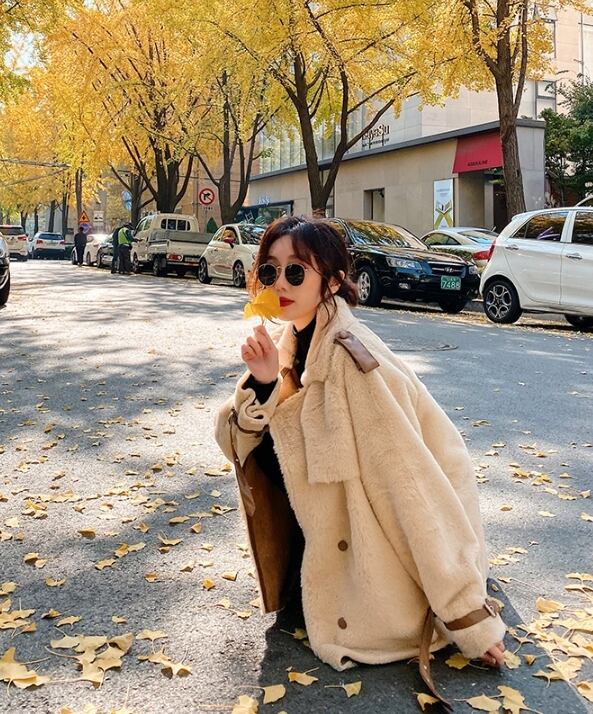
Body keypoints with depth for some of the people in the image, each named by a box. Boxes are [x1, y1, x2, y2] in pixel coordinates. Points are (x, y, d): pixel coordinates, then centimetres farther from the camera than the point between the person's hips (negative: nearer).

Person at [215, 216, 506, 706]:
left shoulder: (350, 355, -29)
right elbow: (236, 442, -3)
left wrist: (472, 619, -27)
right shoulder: (291, 342, -3)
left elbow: (414, 483, -30)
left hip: (395, 531, -7)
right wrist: (263, 384, -24)